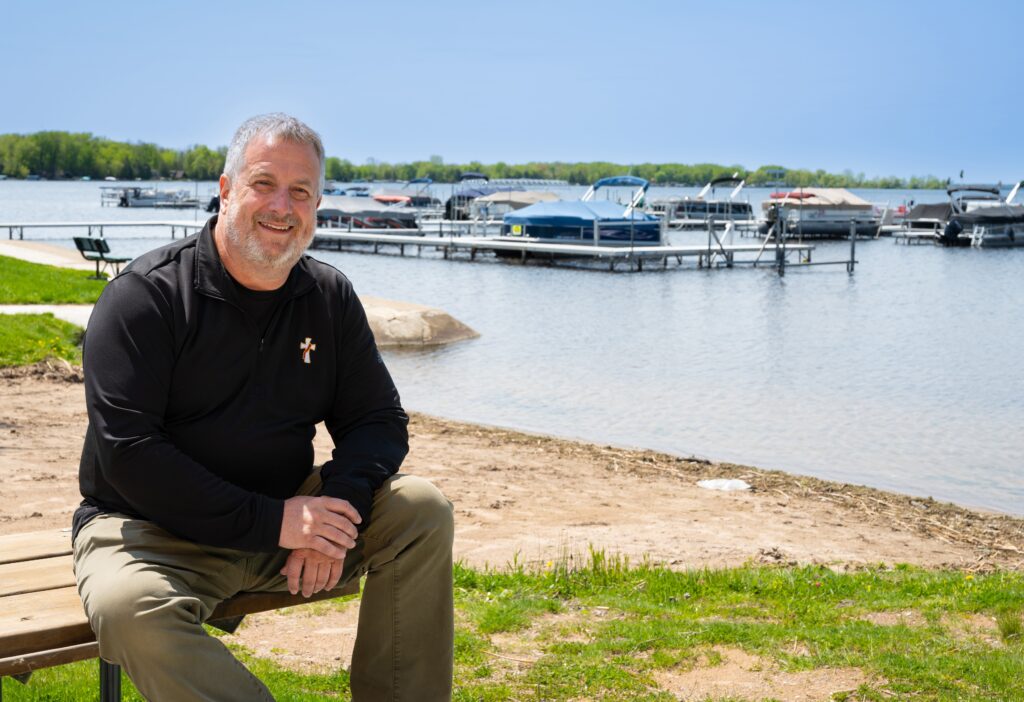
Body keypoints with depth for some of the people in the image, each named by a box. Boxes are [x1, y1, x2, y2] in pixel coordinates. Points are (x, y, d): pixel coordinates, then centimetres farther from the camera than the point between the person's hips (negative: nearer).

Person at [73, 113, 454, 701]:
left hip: (287, 515, 5)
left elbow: (378, 419, 5)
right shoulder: (146, 295, -12)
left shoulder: (330, 296, 4)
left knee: (423, 511, -13)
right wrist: (270, 522, -24)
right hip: (154, 530, -4)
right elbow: (128, 450, -20)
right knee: (131, 609, -37)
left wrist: (338, 508, -17)